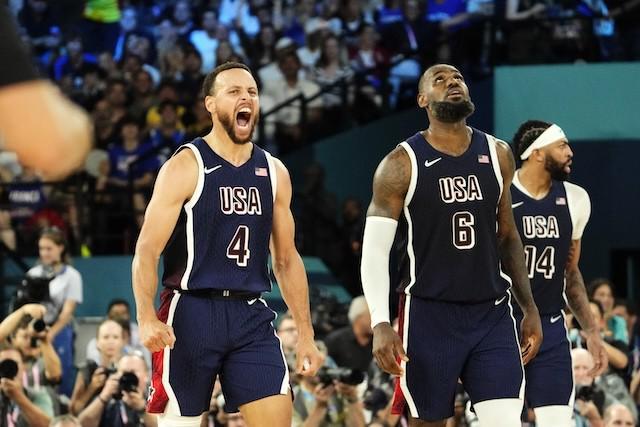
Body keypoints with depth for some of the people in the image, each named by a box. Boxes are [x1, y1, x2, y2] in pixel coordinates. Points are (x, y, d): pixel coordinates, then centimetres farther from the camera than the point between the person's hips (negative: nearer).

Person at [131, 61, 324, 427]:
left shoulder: (274, 172, 11)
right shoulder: (186, 167, -5)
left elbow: (287, 259, 18)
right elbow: (147, 250, -10)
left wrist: (306, 335, 13)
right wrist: (147, 318, -25)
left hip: (252, 315, 4)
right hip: (192, 313, -4)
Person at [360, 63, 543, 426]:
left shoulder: (498, 155, 7)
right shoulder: (402, 164, -6)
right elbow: (375, 251, -9)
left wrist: (530, 308, 14)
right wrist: (380, 324, -21)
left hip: (492, 315, 3)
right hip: (429, 315, -3)